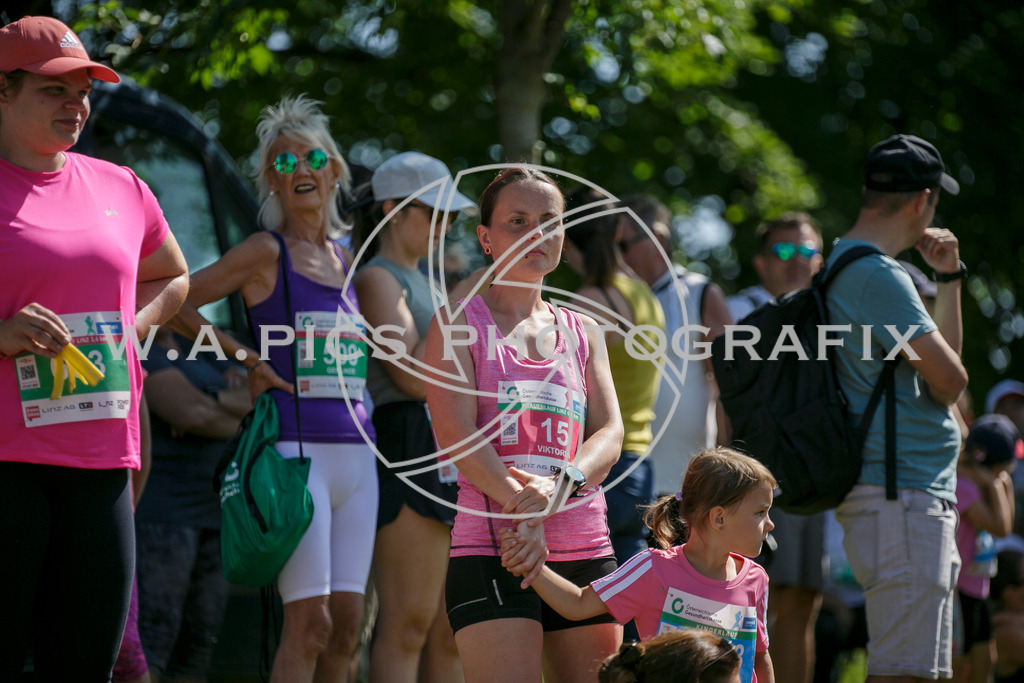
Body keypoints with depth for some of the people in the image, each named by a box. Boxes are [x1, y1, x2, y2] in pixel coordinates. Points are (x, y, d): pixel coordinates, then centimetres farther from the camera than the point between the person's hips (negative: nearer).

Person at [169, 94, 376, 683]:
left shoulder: (345, 260, 17)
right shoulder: (266, 252, -1)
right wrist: (246, 357, -7)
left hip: (356, 449, 7)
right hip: (295, 443, -7)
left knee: (347, 623, 2)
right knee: (310, 621, -14)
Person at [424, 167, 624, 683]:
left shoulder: (583, 334, 18)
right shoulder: (459, 323, 4)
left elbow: (610, 434, 7)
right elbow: (456, 435, -9)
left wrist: (561, 485, -15)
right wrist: (522, 509, -22)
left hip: (585, 552, 5)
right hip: (490, 549, -5)